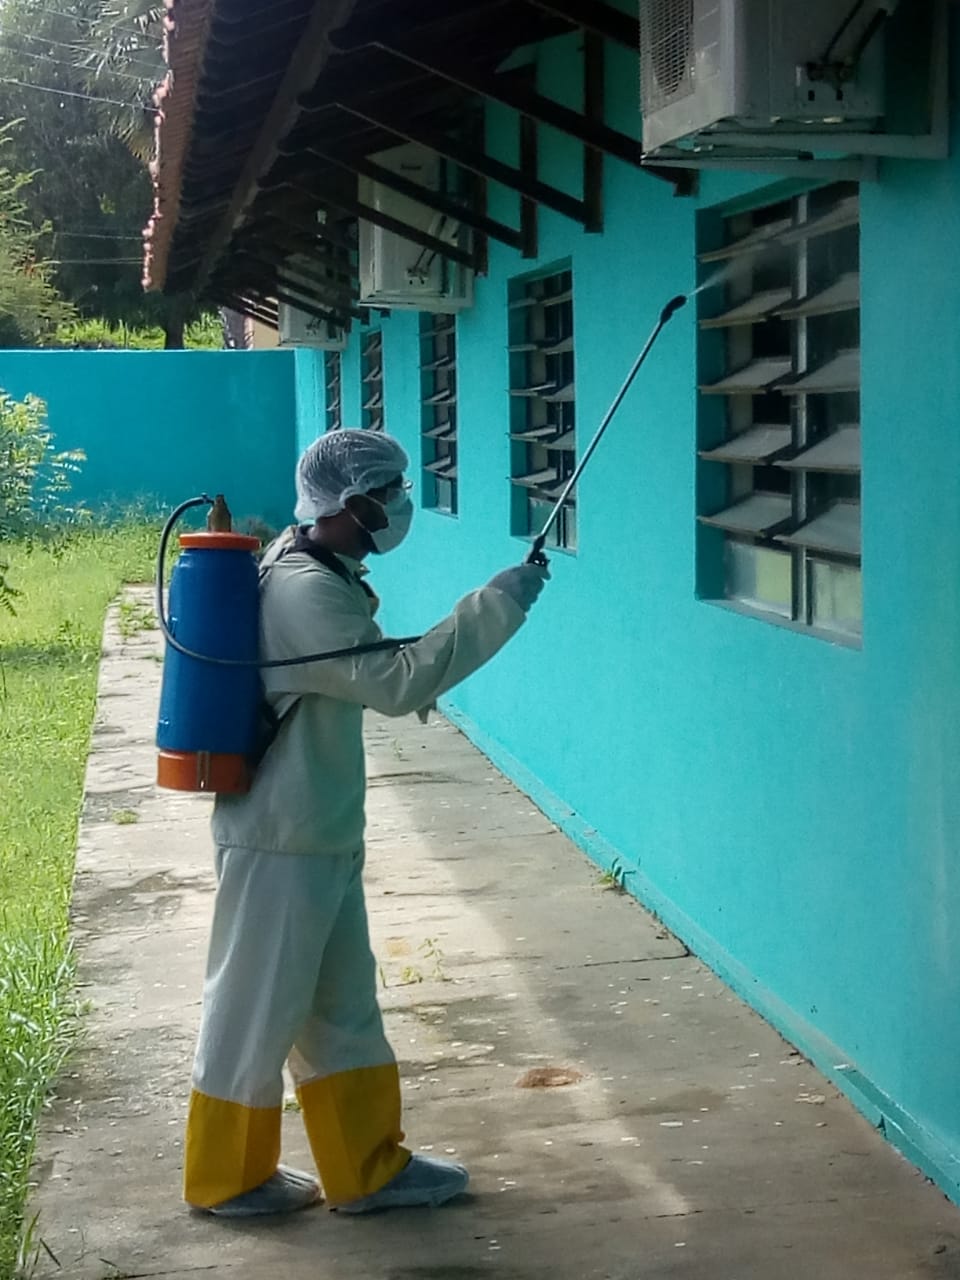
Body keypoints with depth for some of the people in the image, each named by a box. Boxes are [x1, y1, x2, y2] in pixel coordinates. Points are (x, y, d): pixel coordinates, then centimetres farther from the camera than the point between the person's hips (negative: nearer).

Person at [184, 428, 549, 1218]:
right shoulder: (306, 591, -23)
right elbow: (399, 684, -28)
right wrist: (497, 606, -25)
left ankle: (369, 1169, 25)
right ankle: (227, 1176, 21)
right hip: (282, 840, -10)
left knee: (342, 1006, 15)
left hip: (320, 835, 10)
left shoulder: (316, 573, 10)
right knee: (259, 1006, 5)